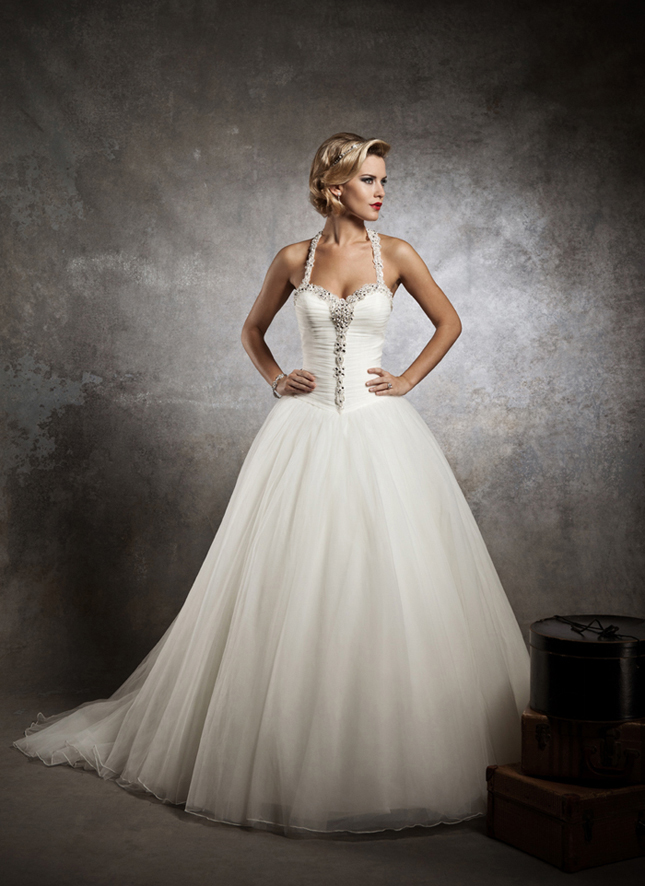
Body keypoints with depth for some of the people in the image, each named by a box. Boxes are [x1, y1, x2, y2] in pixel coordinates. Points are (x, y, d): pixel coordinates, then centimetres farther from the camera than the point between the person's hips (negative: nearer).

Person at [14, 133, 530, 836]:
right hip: (306, 434, 0)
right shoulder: (294, 260, 5)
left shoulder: (395, 254, 4)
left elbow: (448, 322, 15)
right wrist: (276, 380, 5)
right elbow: (252, 331, 19)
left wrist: (408, 379, 5)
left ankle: (391, 747, 18)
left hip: (377, 432, 0)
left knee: (386, 582, 0)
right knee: (294, 588, 2)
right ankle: (289, 754, 18)